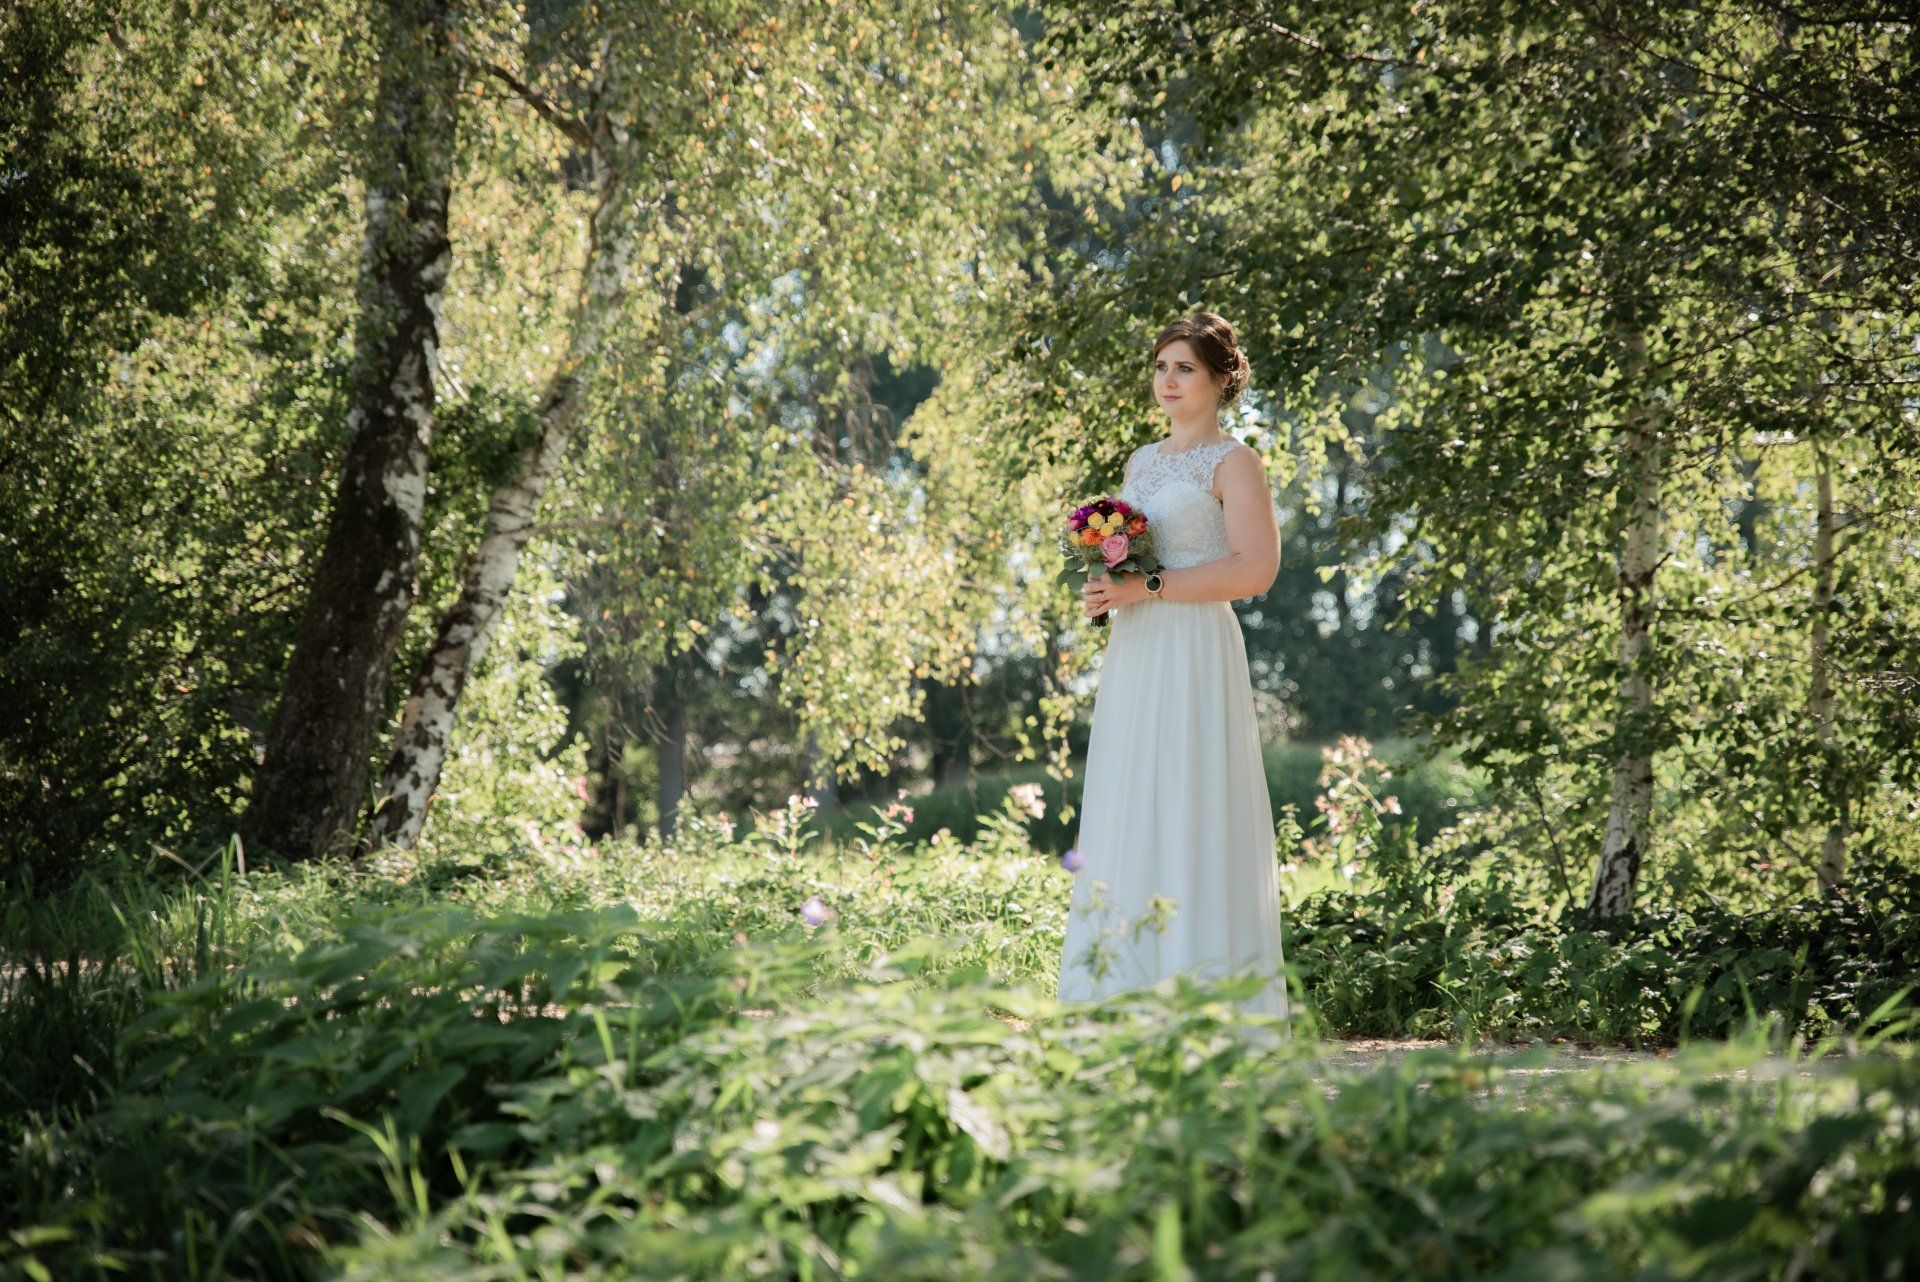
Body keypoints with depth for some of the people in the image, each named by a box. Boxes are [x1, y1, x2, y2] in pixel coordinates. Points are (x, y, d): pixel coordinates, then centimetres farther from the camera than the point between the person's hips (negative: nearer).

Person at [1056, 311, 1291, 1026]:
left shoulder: (1232, 463, -3)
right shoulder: (1141, 462, 19)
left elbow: (1256, 568, -14)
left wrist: (1148, 588, -17)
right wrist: (1103, 590, 4)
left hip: (1194, 655, -8)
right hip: (1131, 658, 8)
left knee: (1189, 821, -9)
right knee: (1124, 825, 4)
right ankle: (1131, 996, 7)